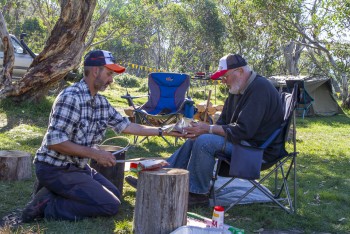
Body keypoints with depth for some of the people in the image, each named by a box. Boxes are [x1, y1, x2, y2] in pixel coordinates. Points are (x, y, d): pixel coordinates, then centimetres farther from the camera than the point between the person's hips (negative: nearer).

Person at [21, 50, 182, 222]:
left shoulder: (101, 102, 5)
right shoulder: (71, 97, -22)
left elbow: (125, 125, 13)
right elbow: (54, 141, -26)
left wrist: (163, 131, 11)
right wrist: (95, 154, -23)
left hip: (78, 166, 9)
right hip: (56, 169, -9)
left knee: (114, 195, 18)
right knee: (110, 205, -13)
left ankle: (54, 192, 11)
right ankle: (48, 205, -9)